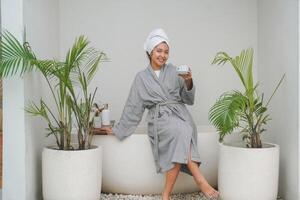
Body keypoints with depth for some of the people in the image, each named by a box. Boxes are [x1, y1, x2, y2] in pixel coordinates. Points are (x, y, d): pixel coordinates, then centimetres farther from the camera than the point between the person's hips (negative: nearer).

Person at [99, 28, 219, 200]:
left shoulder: (174, 71, 14)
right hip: (159, 118, -1)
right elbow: (133, 107, 14)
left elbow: (188, 100, 13)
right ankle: (200, 181, -34)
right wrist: (119, 129, 13)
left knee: (178, 148, -33)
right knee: (181, 132, -35)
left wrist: (189, 82, -6)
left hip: (180, 114, 2)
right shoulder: (141, 78, 12)